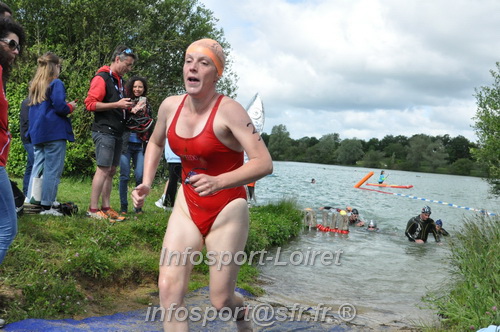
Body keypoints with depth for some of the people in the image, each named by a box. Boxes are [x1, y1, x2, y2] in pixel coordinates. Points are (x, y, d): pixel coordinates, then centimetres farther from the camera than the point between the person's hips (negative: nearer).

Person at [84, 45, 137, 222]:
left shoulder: (119, 80, 19)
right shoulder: (102, 78, -8)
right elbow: (91, 103, -16)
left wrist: (127, 106, 9)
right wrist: (117, 104, -19)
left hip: (117, 132, 9)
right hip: (104, 131, -9)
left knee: (111, 171, 9)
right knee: (103, 169, -10)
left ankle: (106, 207, 14)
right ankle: (93, 209, -4)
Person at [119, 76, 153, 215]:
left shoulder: (147, 105, 14)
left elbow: (150, 126, 15)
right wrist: (132, 111, -14)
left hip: (140, 146, 2)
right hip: (126, 144, -2)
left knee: (140, 176, -6)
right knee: (125, 176, -2)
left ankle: (138, 205, 6)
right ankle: (123, 206, 9)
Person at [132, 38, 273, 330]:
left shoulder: (228, 110, -19)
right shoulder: (170, 106, -2)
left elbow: (264, 163, -27)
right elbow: (155, 143, 20)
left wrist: (218, 182, -40)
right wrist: (146, 184, 6)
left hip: (227, 210, -4)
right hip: (187, 206, 5)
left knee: (221, 300, 4)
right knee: (169, 288, -10)